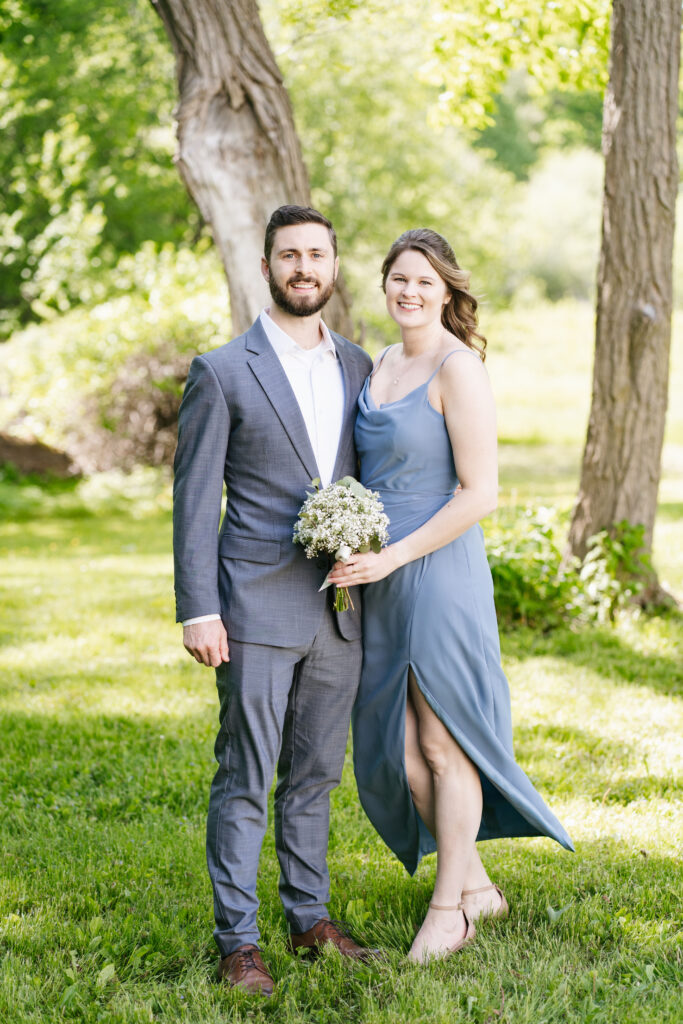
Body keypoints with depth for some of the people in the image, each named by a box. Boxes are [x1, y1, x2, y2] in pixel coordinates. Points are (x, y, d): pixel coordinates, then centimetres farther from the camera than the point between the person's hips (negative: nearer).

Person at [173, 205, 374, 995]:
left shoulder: (357, 366, 11)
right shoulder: (221, 372, -4)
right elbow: (194, 499, -6)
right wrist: (197, 611, -11)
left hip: (338, 609, 5)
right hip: (256, 609, -5)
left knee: (314, 774, 14)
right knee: (245, 778, 0)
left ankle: (309, 918, 26)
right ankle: (238, 941, 8)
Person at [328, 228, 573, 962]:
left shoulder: (458, 367, -13)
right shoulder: (382, 364, 11)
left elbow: (480, 493, -17)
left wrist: (392, 558, -18)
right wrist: (355, 549, 8)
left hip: (438, 571, -8)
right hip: (379, 579, 8)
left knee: (443, 745, 3)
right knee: (394, 748, 11)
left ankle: (449, 908, 18)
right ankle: (477, 885, 27)